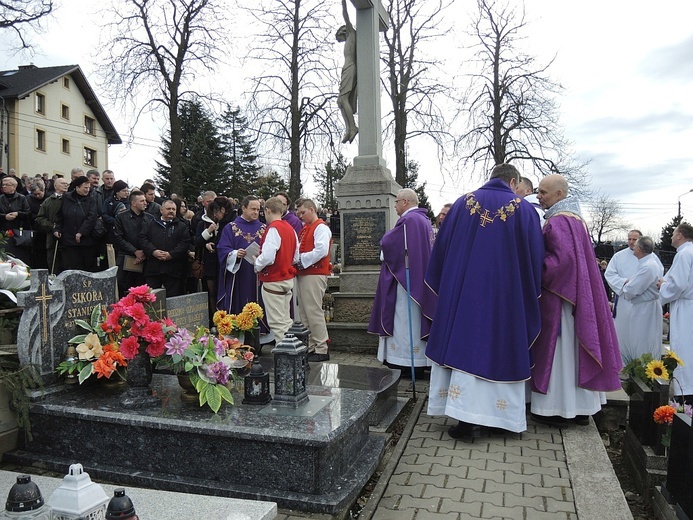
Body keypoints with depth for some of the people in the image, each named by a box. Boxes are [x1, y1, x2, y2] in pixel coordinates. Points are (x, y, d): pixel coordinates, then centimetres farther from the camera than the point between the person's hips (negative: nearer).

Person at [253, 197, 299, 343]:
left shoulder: (273, 228, -16)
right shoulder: (290, 228, 10)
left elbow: (267, 257, -25)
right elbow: (296, 257, 13)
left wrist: (256, 264, -7)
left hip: (274, 281, -8)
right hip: (288, 279, 8)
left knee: (277, 323, -2)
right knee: (286, 320, 15)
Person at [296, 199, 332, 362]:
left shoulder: (321, 228, -8)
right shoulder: (305, 229, 21)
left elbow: (322, 250, -21)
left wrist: (302, 260, -14)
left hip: (314, 275, -9)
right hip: (302, 275, 9)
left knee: (314, 312, -8)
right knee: (304, 313, 10)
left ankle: (322, 350, -1)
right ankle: (310, 347, 18)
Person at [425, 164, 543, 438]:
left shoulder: (463, 202, 4)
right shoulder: (524, 209, 0)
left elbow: (442, 247, 6)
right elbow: (534, 257, 1)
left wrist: (445, 286, 16)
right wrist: (530, 292, 14)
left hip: (461, 289, 1)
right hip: (505, 295, -1)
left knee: (464, 342, 5)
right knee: (495, 347, 8)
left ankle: (466, 417, 2)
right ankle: (486, 414, 13)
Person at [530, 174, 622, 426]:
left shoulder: (558, 221, -16)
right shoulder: (575, 218, 15)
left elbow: (563, 259, -25)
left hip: (558, 295, -9)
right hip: (578, 294, 10)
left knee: (557, 349, -1)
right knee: (574, 348, 13)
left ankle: (556, 408, 7)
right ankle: (581, 406, 21)